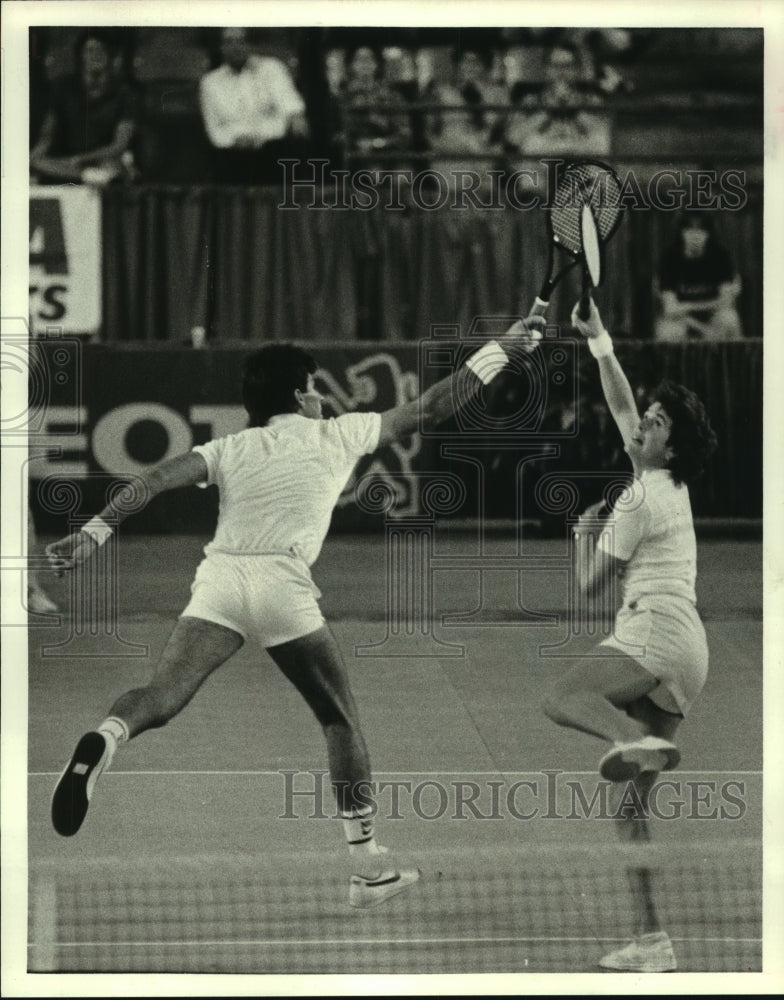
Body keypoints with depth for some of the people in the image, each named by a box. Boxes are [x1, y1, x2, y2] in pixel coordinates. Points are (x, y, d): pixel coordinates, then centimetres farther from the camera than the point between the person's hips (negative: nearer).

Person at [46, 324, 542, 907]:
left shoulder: (230, 449, 21)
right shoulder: (335, 436, 17)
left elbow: (159, 479, 6)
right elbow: (432, 409, 22)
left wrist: (95, 532, 1)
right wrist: (500, 350, 31)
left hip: (218, 576, 2)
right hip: (281, 584, -2)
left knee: (162, 698, -13)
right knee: (341, 720, 15)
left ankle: (105, 739, -49)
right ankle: (369, 869, 15)